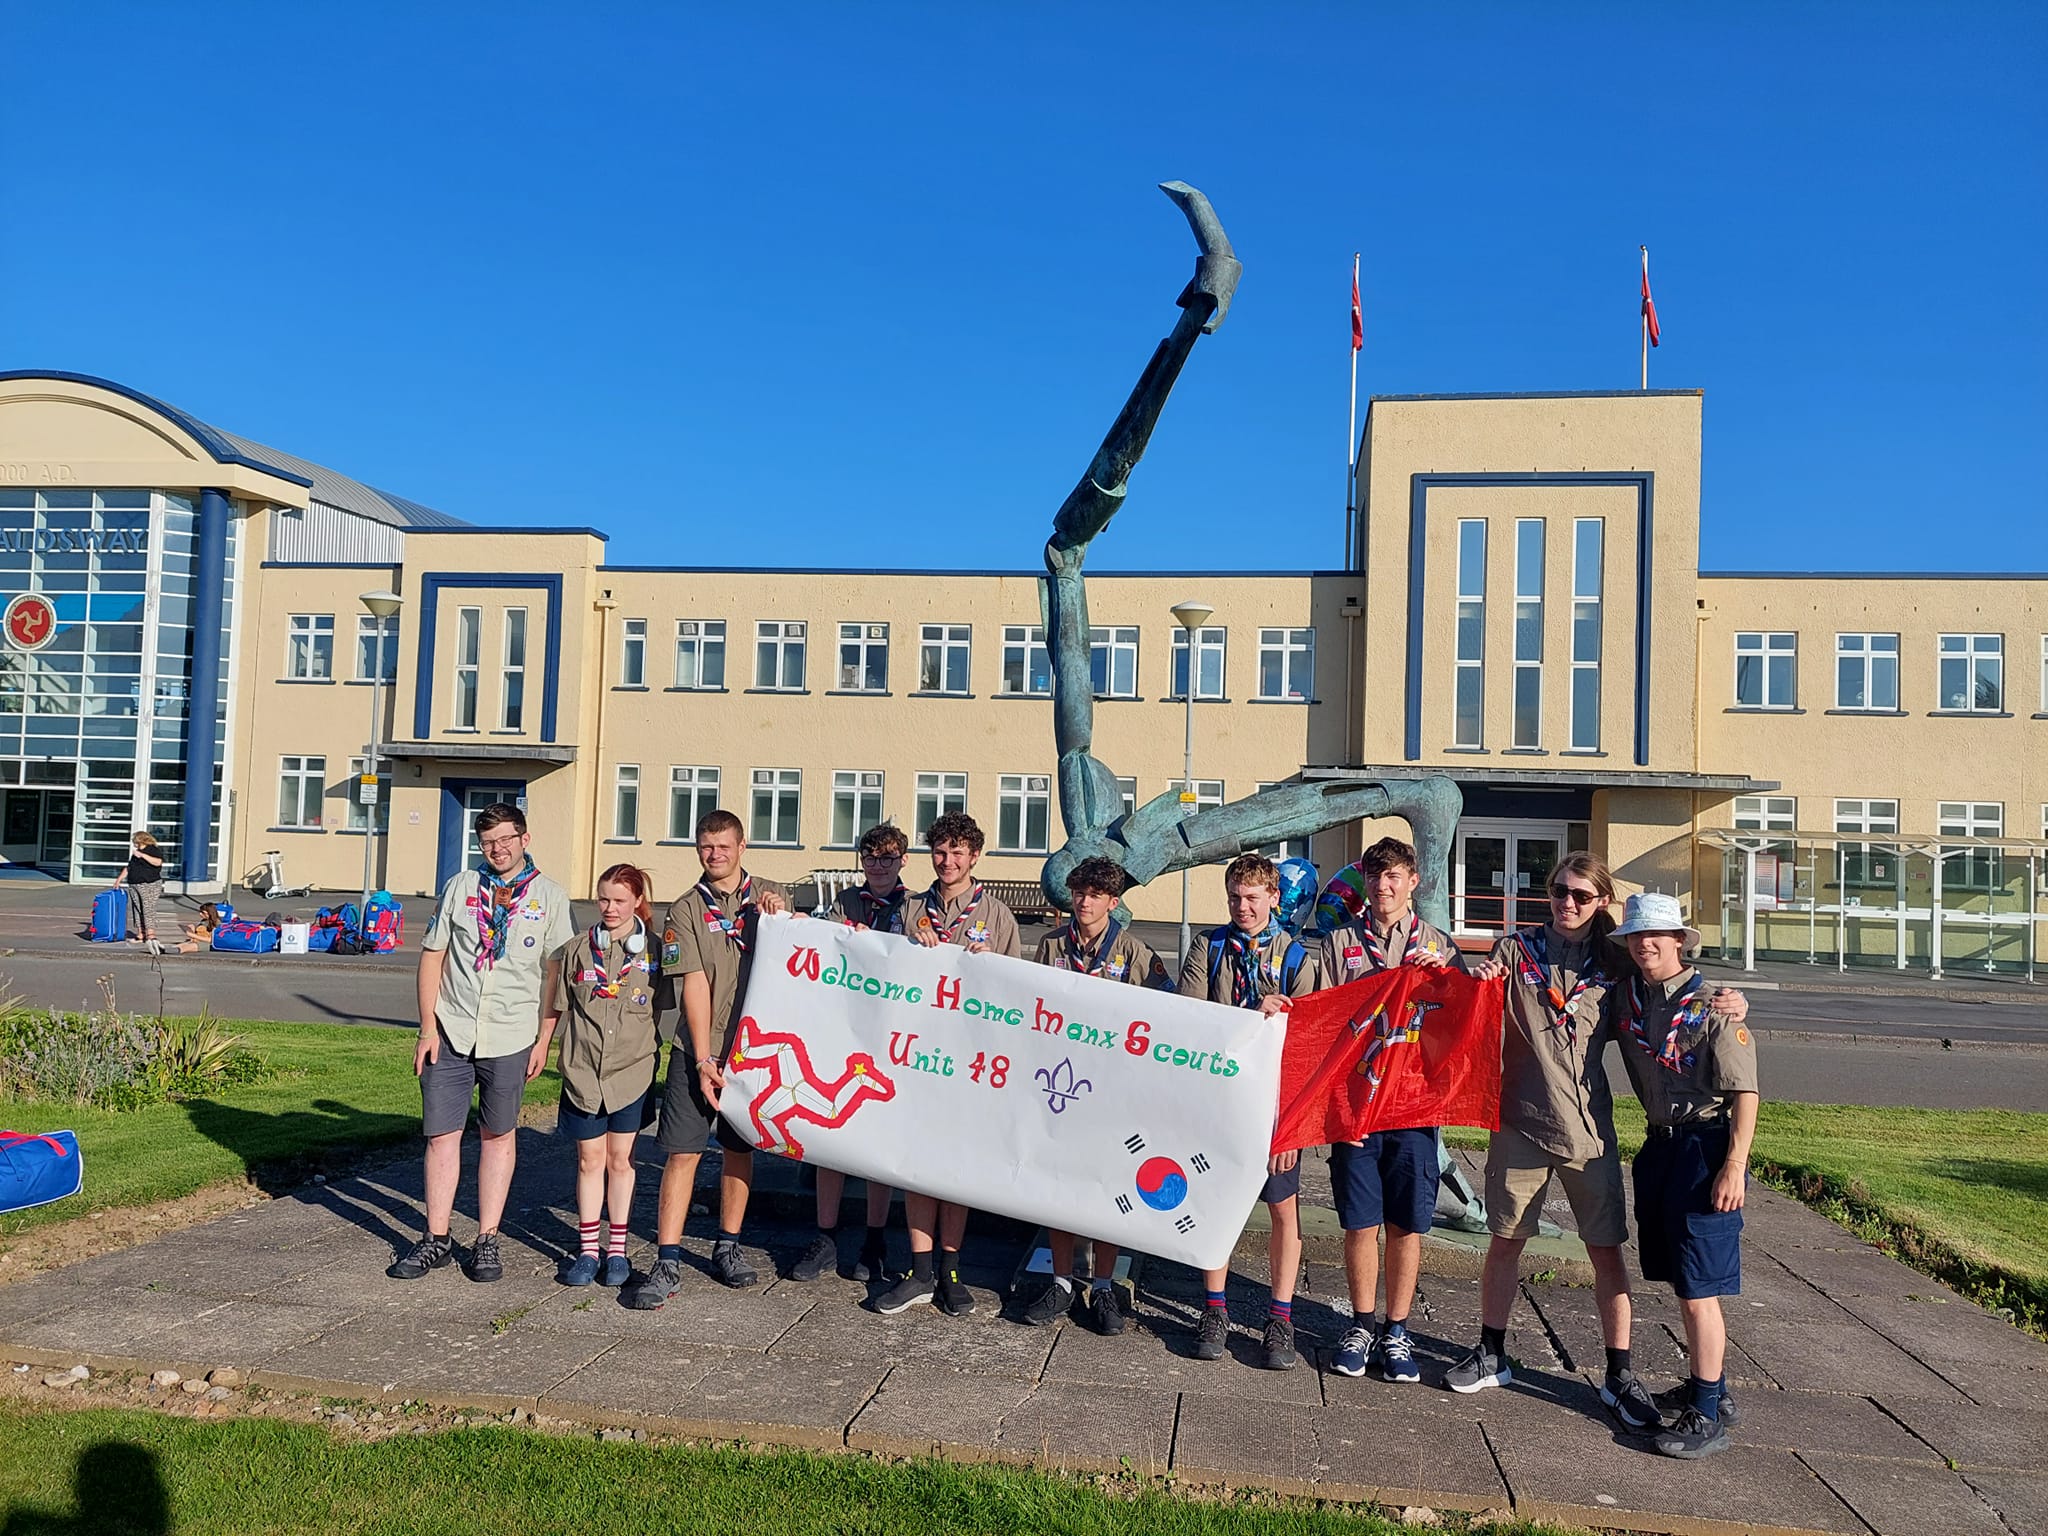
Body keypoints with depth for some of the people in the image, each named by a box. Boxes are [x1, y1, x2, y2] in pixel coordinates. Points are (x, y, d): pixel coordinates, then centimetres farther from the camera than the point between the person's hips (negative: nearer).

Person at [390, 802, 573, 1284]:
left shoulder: (550, 896, 2)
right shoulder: (460, 888, 7)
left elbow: (556, 973, 2)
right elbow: (432, 956, 7)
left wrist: (544, 1040, -3)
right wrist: (428, 1027, 0)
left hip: (510, 1038, -1)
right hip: (451, 1033, 2)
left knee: (498, 1136, 9)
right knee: (442, 1135, 5)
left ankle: (487, 1240, 18)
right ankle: (436, 1240, 17)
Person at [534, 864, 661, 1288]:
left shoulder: (653, 950, -2)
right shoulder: (579, 948, 2)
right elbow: (557, 1004, 13)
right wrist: (541, 1044, 16)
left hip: (632, 1070, -1)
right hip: (583, 1069, 1)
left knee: (620, 1160, 8)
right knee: (589, 1160, 7)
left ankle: (617, 1249, 18)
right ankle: (587, 1249, 15)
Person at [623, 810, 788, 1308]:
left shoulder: (770, 898, 8)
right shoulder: (685, 911, 1)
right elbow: (694, 985, -6)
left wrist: (781, 913, -13)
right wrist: (703, 1059, -11)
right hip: (698, 1050, -2)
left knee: (740, 1149, 11)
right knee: (682, 1152, -5)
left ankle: (727, 1248, 25)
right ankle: (666, 1263, -1)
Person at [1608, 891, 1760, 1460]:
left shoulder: (1712, 1006, -12)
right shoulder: (1624, 998, 6)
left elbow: (1745, 1093, -13)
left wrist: (1734, 1167, -19)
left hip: (1707, 1148, -7)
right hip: (1660, 1145, 7)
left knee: (1699, 1289, -4)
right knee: (1682, 1283, 16)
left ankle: (1708, 1416, 5)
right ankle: (1711, 1388, 32)